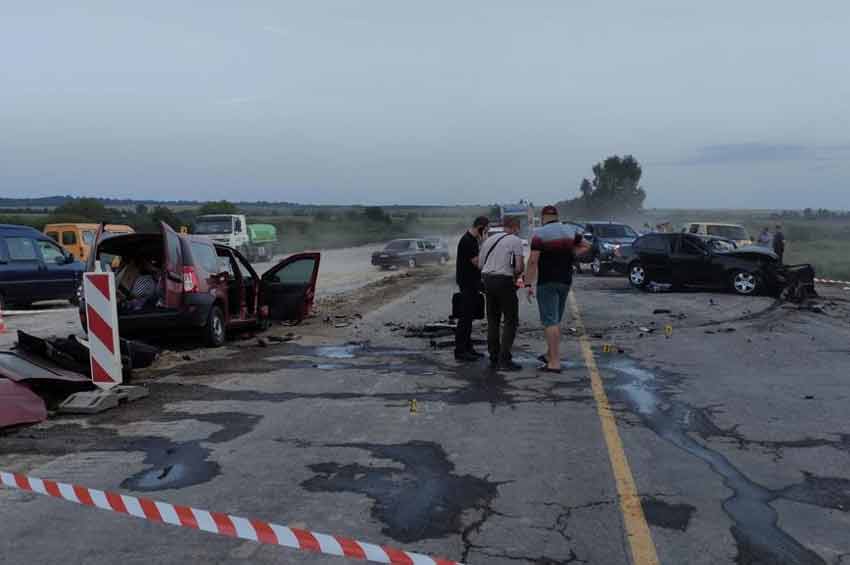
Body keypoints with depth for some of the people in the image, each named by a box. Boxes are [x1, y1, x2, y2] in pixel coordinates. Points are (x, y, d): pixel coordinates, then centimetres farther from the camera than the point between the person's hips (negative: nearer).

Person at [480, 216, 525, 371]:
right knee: (510, 321, 0)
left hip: (487, 278, 7)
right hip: (504, 281, -7)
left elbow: (481, 264, 15)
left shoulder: (489, 239, 16)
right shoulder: (516, 241, -3)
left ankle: (494, 359, 16)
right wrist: (515, 275, 8)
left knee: (493, 321, 13)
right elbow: (520, 266, -12)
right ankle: (504, 359, -6)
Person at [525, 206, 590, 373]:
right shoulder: (570, 230, 7)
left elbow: (533, 261, -16)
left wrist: (529, 284, -13)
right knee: (556, 320, 18)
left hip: (547, 282, -6)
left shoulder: (540, 233, -11)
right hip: (565, 281, 6)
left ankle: (554, 362, -8)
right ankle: (550, 354, 28)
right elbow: (585, 246, 19)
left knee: (550, 321, -5)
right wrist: (569, 255, 11)